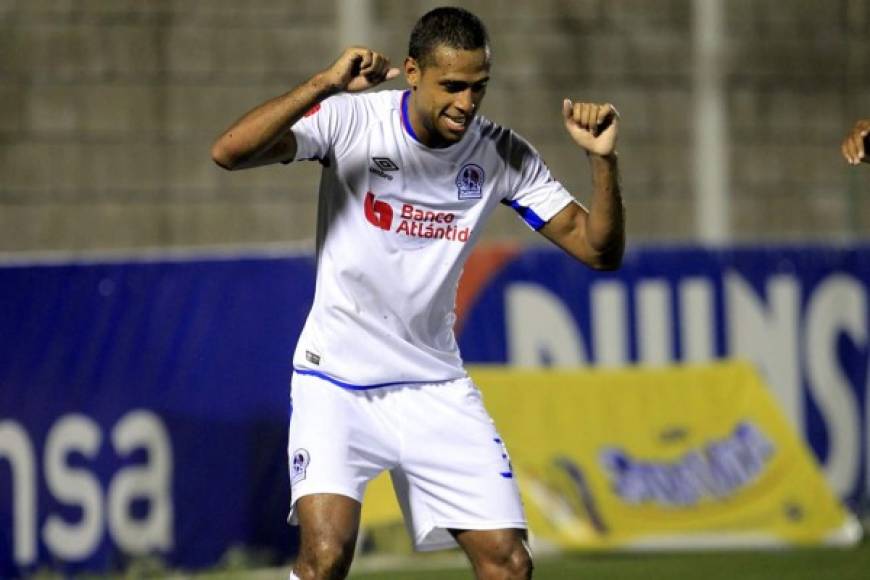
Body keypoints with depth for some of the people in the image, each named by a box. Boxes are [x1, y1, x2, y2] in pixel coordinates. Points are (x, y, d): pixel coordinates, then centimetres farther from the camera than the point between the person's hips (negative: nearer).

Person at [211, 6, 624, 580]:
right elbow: (229, 152, -27)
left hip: (436, 390, 4)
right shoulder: (351, 119, -14)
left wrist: (603, 160, -20)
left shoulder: (504, 155, -4)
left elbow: (599, 249, -3)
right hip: (337, 381, -4)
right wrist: (325, 84, -37)